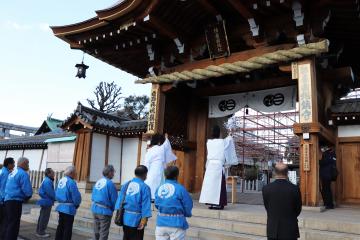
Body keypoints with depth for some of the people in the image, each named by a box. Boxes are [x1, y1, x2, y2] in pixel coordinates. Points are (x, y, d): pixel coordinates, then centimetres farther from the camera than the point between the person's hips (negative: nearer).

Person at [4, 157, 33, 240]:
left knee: (9, 223, 18)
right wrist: (26, 198, 3)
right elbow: (28, 191, -19)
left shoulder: (12, 172, 15)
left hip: (8, 200, 9)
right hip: (15, 201, -9)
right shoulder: (23, 174, -13)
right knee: (13, 225, -3)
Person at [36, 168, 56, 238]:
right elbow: (51, 193, -23)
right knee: (45, 218, -3)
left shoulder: (46, 180, 13)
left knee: (42, 217, 17)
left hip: (45, 201, 10)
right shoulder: (48, 181, -20)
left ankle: (39, 231, 26)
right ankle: (41, 233, 4)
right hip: (47, 202, -10)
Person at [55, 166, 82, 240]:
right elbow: (76, 196, -19)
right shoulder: (71, 182, -18)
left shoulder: (61, 180, 9)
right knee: (68, 228, 1)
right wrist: (77, 204, -1)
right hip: (69, 208, -8)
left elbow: (57, 194, 13)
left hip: (61, 207, 8)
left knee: (60, 226, 18)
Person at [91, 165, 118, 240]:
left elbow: (92, 197, 10)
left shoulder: (98, 182, 6)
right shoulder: (110, 183, -15)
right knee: (103, 234, 4)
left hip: (95, 209, 7)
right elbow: (114, 199, -12)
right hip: (104, 211, -7)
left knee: (96, 232, 18)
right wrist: (112, 209, 7)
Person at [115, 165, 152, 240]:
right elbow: (146, 205, -15)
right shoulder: (145, 187, -11)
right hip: (136, 219, -5)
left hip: (125, 218, 5)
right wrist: (144, 219, -13)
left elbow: (120, 199, 5)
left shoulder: (126, 184, 5)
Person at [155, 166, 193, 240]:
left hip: (161, 222, 5)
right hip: (176, 223, -4)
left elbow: (157, 205, 4)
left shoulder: (159, 188, 2)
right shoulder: (180, 189, -13)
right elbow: (188, 205, -11)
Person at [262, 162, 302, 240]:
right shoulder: (295, 189, -13)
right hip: (290, 231, -1)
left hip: (272, 231, 1)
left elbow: (267, 208, 2)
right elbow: (298, 210, 0)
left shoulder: (266, 189, -10)